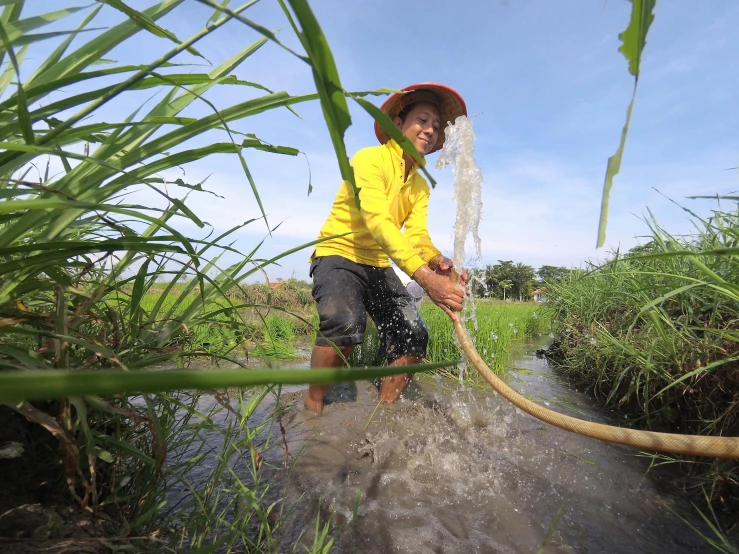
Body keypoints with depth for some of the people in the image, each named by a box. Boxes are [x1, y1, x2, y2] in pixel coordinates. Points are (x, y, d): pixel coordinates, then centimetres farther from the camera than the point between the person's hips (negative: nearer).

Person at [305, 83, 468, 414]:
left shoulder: (421, 185, 8)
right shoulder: (369, 159, -15)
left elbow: (417, 235, -8)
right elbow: (378, 222, -31)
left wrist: (438, 261, -33)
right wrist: (426, 279, -43)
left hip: (379, 266, 7)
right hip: (338, 254, -6)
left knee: (414, 336, -10)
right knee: (345, 325, -33)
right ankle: (312, 410, -12)